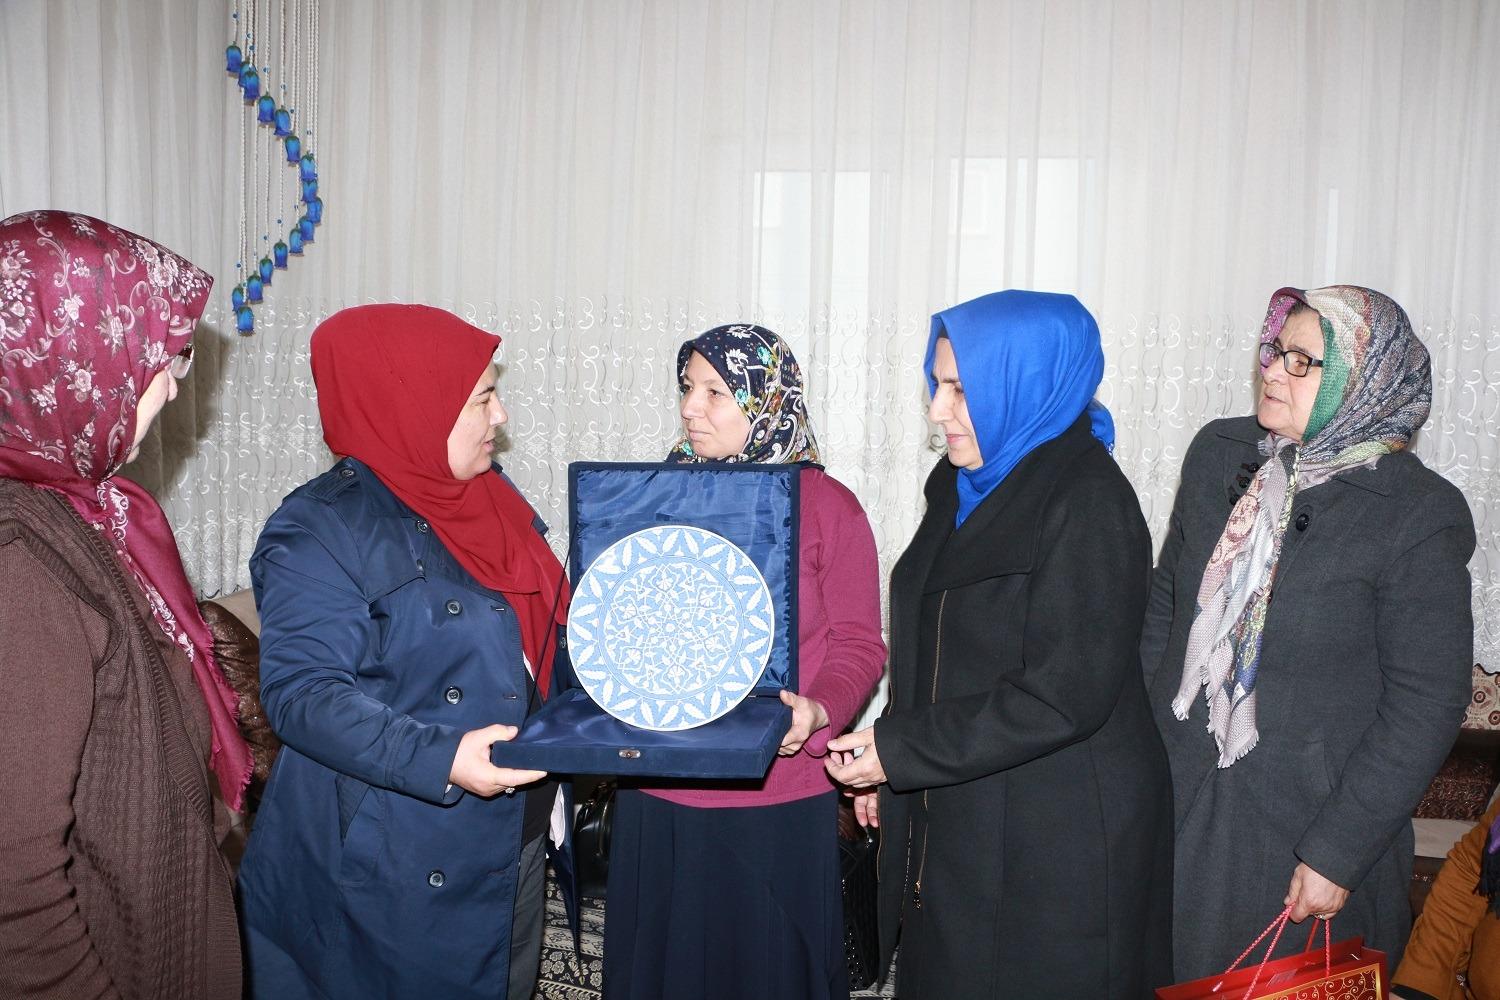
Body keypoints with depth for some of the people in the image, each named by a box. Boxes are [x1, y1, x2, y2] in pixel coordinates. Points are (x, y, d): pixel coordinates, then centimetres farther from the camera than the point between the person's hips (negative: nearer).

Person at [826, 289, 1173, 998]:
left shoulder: (1088, 502, -19)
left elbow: (1064, 696, -24)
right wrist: (888, 770, 13)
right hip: (955, 820, 7)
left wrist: (899, 751, -20)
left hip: (1056, 841, -7)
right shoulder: (960, 483, 5)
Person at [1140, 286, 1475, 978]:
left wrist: (1337, 855, -14)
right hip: (1175, 798, 4)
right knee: (1169, 975, 18)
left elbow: (1427, 704, -13)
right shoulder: (1218, 453, 0)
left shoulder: (1420, 517, -15)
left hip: (1306, 820, -4)